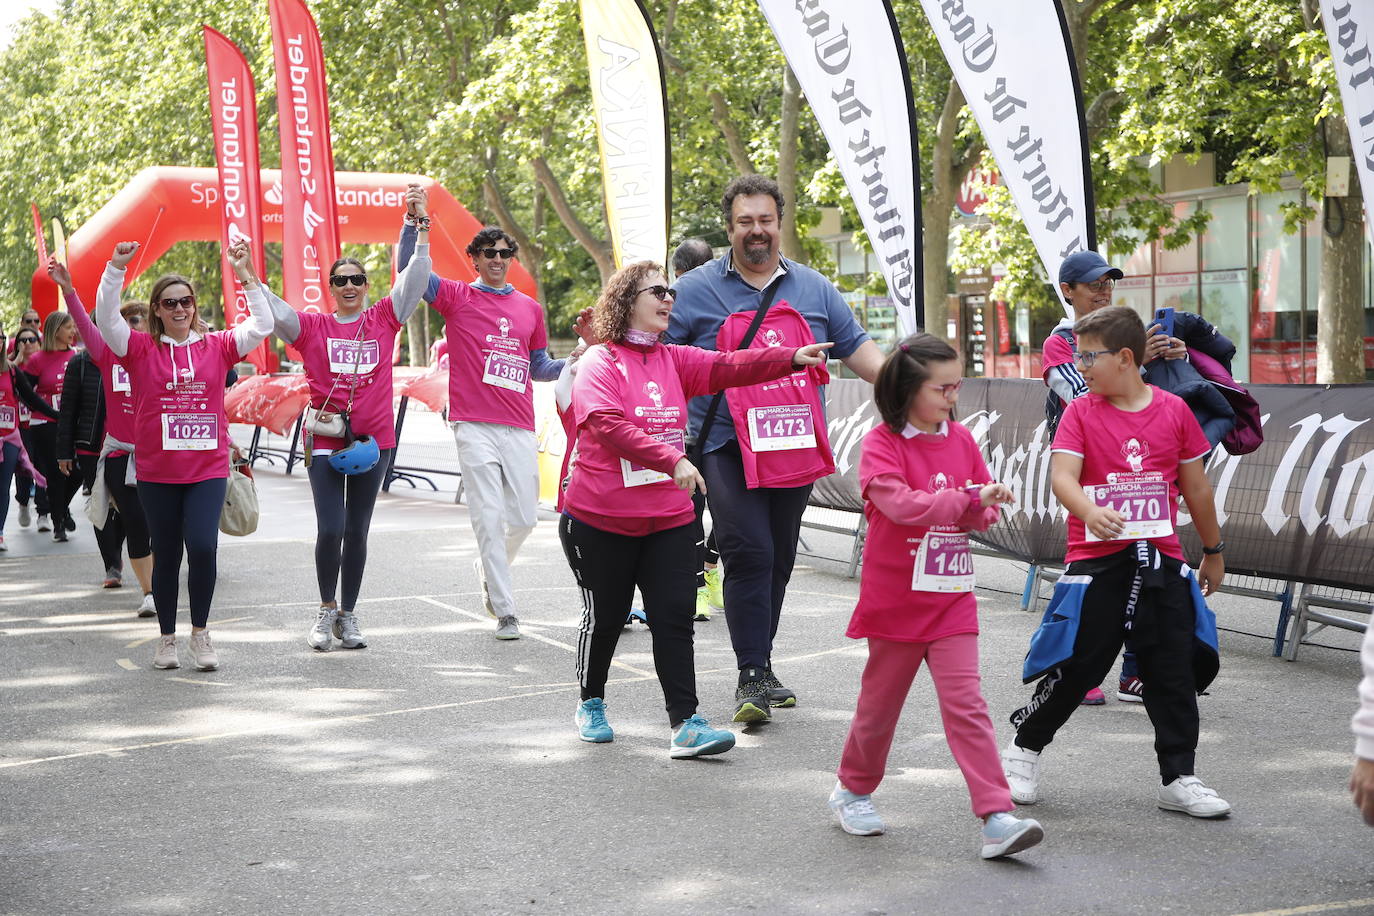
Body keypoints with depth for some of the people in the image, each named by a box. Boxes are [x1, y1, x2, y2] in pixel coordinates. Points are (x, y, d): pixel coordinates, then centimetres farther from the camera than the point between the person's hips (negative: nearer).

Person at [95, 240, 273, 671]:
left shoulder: (217, 346, 4)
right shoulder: (141, 349, 1)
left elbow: (263, 325, 0)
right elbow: (106, 319, -11)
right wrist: (116, 269, -19)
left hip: (208, 469, 0)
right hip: (156, 473, 0)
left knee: (203, 547, -14)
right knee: (166, 555, 8)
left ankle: (200, 631, 5)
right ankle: (167, 638, 22)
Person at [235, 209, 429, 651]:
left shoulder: (384, 320, 5)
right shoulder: (313, 327, 3)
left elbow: (414, 282, 2)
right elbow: (273, 312, -6)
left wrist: (422, 235, -5)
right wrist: (246, 275, -16)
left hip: (374, 440, 1)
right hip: (325, 441, -1)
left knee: (357, 532, 8)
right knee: (330, 530, -8)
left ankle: (348, 615, 19)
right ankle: (326, 611, 12)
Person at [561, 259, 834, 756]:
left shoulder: (675, 360, 9)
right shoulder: (599, 363, -9)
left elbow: (727, 366, -6)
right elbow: (608, 424, -24)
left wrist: (790, 357, -20)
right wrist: (673, 459, -34)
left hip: (668, 518, 5)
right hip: (601, 520, -4)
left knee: (674, 618, -3)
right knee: (605, 617, 8)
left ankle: (685, 724, -4)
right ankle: (591, 704, 31)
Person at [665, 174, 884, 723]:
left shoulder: (813, 289, 12)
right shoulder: (696, 290, 2)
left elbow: (855, 347, 15)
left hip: (795, 448, 4)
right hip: (728, 449, -4)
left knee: (779, 560, 10)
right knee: (749, 554, -15)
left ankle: (760, 666, 24)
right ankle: (751, 678, -10)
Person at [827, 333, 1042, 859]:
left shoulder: (961, 440, 6)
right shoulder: (880, 444, -10)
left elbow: (982, 512, 13)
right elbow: (901, 504, -26)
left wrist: (983, 511, -11)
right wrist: (968, 498, -32)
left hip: (952, 601, 3)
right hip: (895, 602, -3)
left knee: (966, 705, -6)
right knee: (880, 703, 11)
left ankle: (996, 817, -11)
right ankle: (853, 790, 35)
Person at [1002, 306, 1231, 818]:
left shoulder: (1173, 411, 4)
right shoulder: (1081, 413, -1)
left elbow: (1196, 487, 13)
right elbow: (1062, 473, -15)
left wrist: (1213, 552, 20)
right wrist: (1090, 512, -35)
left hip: (1160, 563, 2)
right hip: (1096, 563, -2)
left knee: (1176, 672, 3)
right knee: (1075, 667, 1)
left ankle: (1178, 779, 14)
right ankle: (1024, 748, 23)